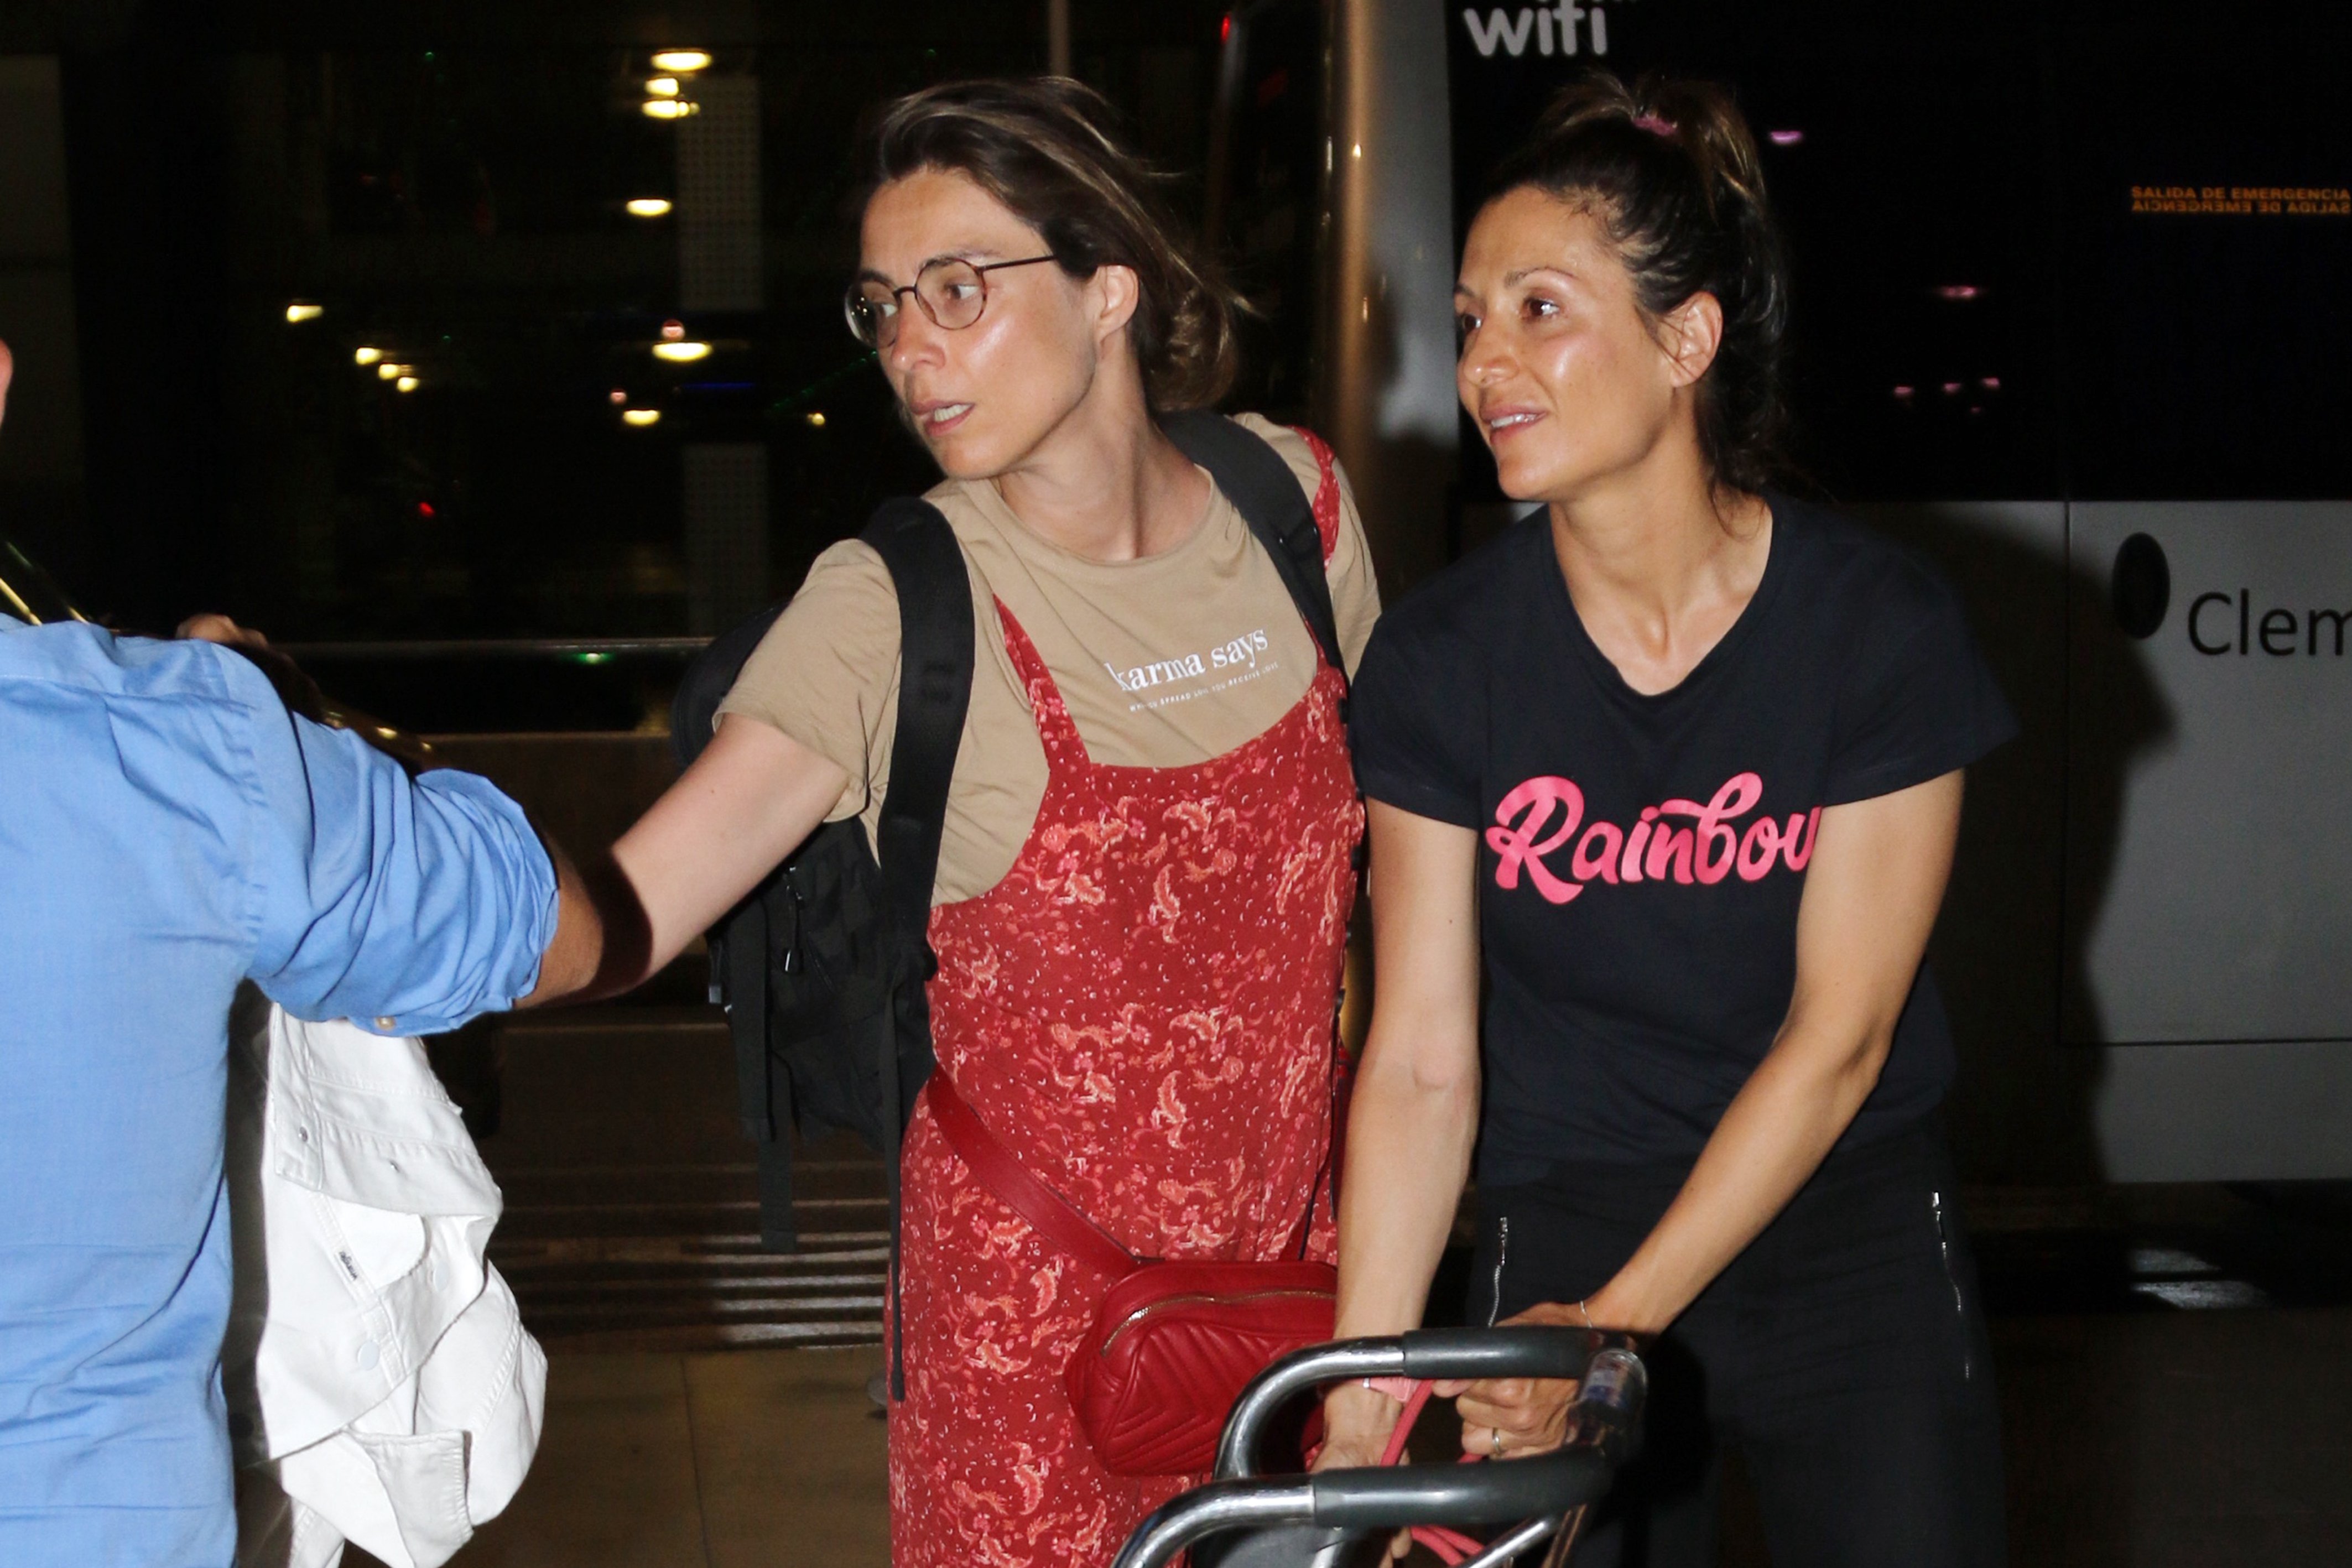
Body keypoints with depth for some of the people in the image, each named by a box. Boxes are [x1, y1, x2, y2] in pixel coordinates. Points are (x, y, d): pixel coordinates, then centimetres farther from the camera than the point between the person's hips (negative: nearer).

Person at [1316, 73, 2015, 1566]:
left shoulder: (1883, 628, -14)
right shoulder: (1442, 659, -9)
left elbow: (1838, 1032, -13)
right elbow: (1420, 1063, -11)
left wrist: (1619, 1319, -18)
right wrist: (1358, 1408, -17)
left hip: (1857, 1244, 0)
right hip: (1563, 1234, 1)